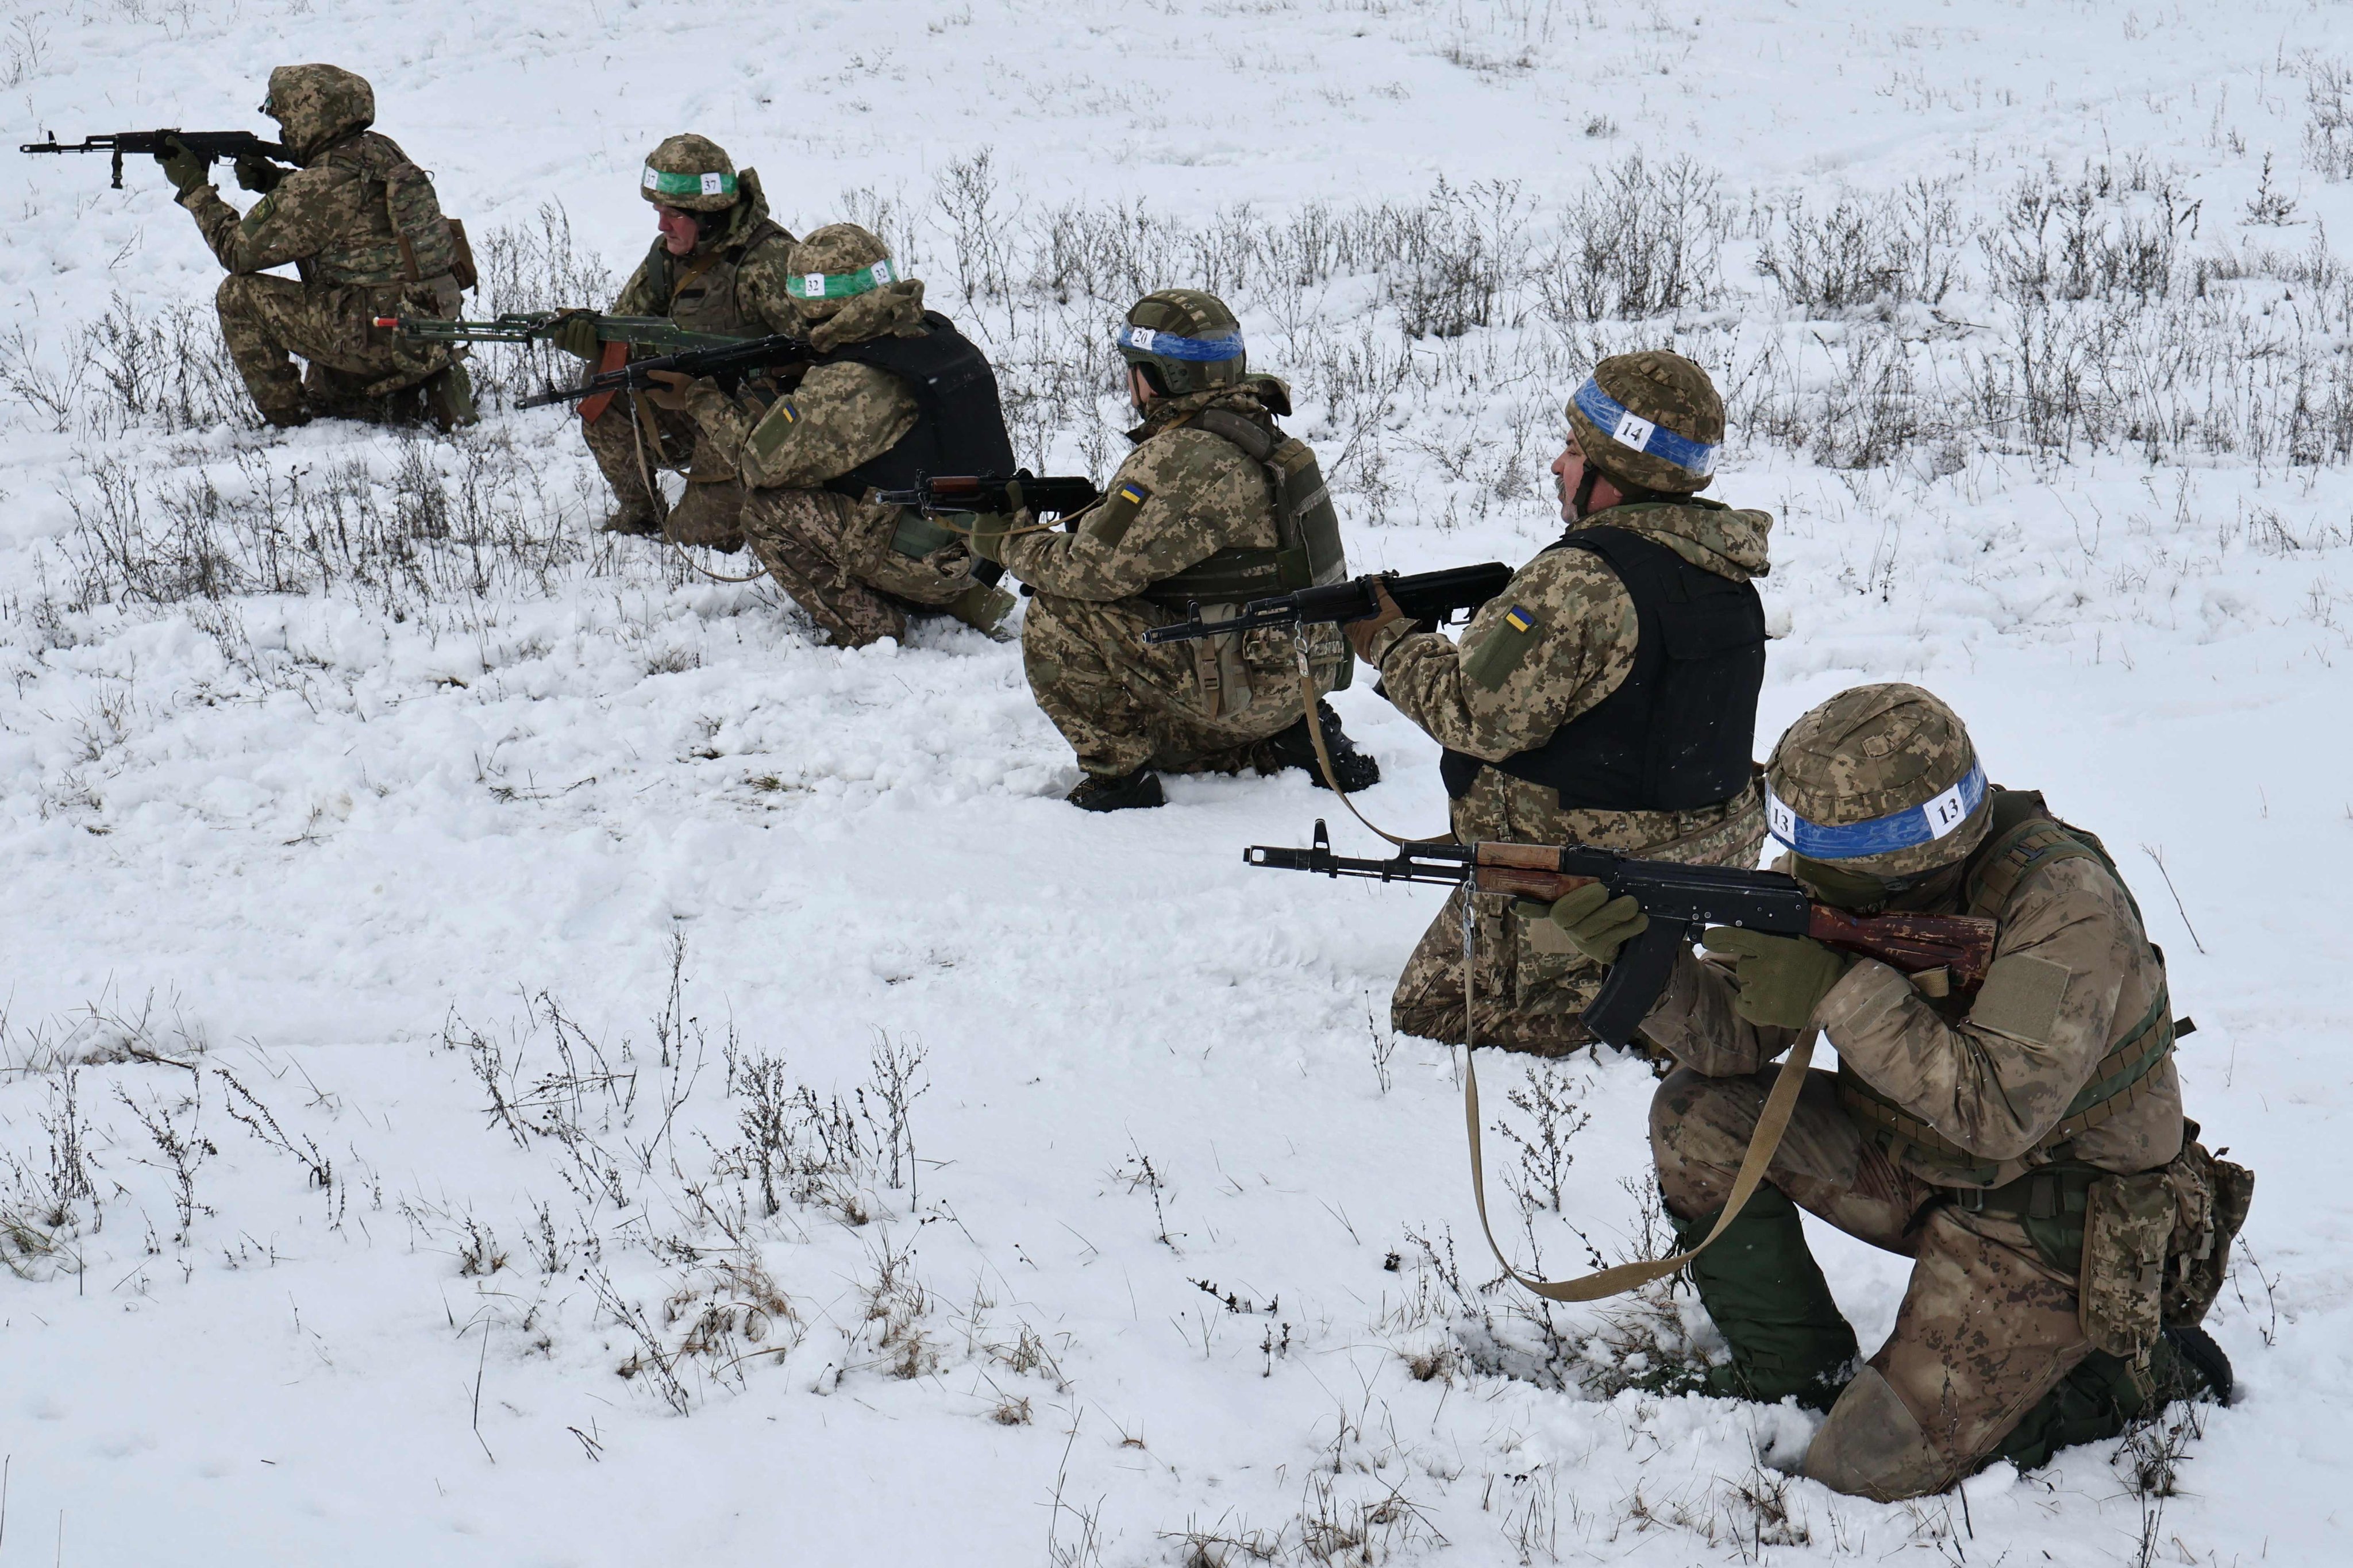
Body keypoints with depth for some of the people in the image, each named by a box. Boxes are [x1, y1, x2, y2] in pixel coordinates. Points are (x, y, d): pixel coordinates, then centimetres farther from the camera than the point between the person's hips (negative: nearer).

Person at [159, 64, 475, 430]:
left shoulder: (324, 183, -18)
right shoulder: (382, 152, 6)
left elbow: (239, 250, -7)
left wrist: (195, 187, 4)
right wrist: (276, 181, 14)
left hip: (382, 339, -9)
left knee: (239, 294, -1)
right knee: (321, 396, 33)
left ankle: (287, 421, 4)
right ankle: (428, 395, 11)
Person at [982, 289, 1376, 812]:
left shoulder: (1179, 460, -21)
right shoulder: (1254, 432, 9)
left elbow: (1097, 568, -19)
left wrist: (1011, 545, -2)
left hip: (1248, 686, -10)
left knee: (1056, 621, -11)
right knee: (1147, 730, 31)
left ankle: (1117, 777, -4)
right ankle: (1289, 745, 17)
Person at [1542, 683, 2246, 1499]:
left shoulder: (2064, 904, -28)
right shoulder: (1854, 878, -8)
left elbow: (2000, 1111, -36)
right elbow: (1734, 1037, -7)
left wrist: (1837, 992, -38)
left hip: (2059, 1225, -7)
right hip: (1922, 1164, 7)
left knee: (1873, 1466, -15)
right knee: (1699, 1115, -9)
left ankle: (2146, 1371, 5)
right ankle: (1796, 1382, 7)